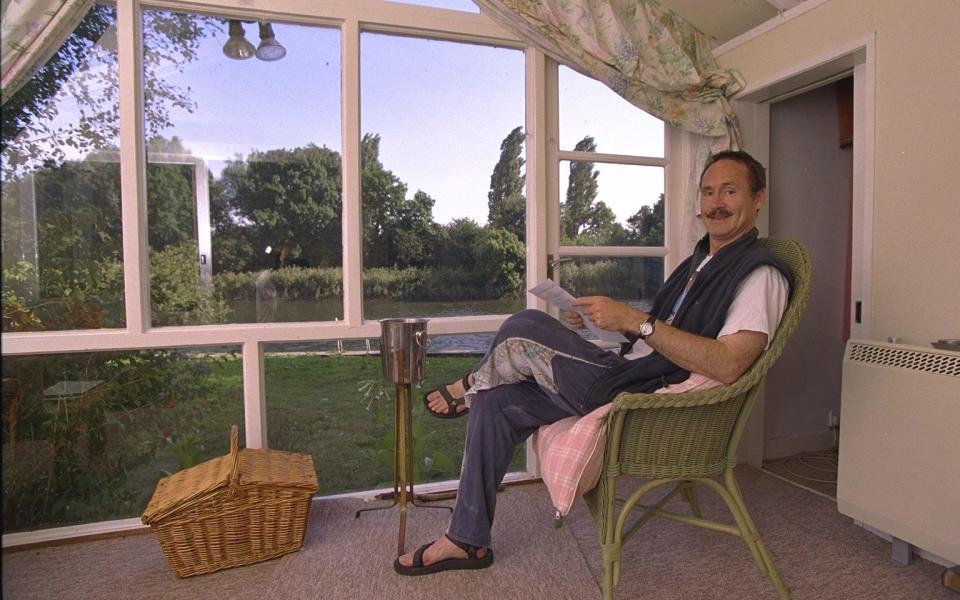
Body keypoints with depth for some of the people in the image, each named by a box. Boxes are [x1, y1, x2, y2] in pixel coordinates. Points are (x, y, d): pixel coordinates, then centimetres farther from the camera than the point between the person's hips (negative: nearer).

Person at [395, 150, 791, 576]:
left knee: (524, 329, -15)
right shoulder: (700, 261, 21)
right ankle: (465, 540, 14)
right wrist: (607, 320, 6)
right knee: (496, 403, 1)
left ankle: (470, 386, 20)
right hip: (630, 377, 9)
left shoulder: (761, 273, -8)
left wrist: (635, 320, -25)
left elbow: (727, 365, -23)